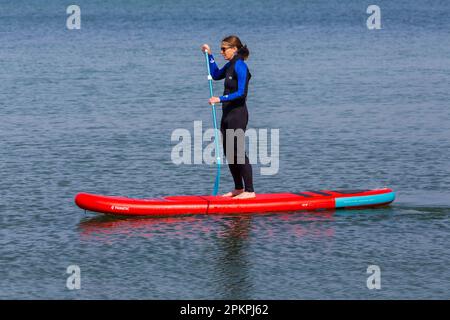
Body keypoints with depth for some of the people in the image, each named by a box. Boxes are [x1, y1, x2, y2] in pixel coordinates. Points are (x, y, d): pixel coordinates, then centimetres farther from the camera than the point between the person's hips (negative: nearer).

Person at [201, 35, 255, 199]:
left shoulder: (240, 66, -15)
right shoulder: (230, 65, 12)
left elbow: (241, 93, -23)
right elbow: (216, 75, 31)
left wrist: (220, 99, -26)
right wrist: (209, 55, 24)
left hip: (238, 114, -10)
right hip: (228, 114, 10)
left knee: (239, 152, -9)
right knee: (229, 153, 12)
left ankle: (249, 191, -6)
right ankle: (239, 189, 20)